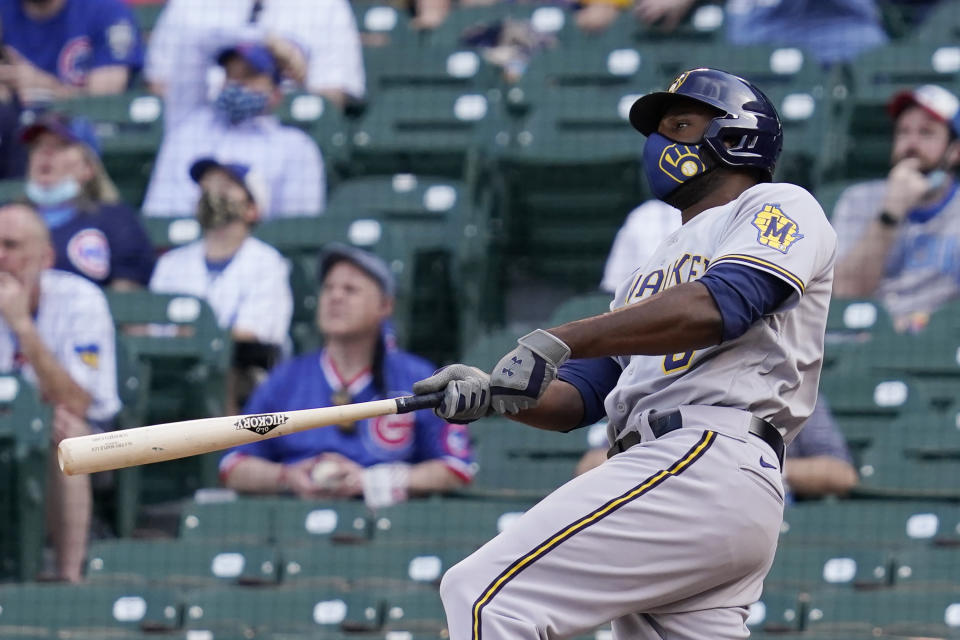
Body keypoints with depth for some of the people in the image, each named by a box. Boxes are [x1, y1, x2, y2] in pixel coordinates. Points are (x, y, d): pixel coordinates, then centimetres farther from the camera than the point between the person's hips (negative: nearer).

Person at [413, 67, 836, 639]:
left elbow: (716, 307, -13)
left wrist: (557, 342, -20)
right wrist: (493, 393, 1)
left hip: (709, 459, -9)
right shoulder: (652, 272, 34)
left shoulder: (778, 207, 8)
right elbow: (581, 397, 24)